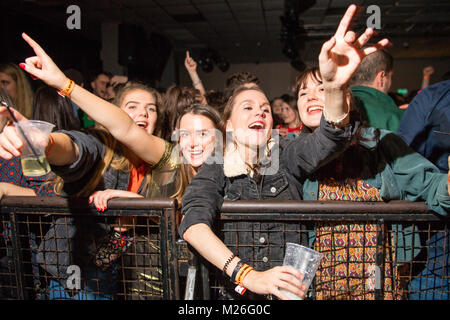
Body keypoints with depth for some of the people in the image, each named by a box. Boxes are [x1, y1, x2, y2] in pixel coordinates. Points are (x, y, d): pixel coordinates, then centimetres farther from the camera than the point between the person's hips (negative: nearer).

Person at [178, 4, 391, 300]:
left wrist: (334, 86, -31)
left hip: (292, 287, 2)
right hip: (235, 291, -2)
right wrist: (248, 276, -27)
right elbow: (194, 222, -15)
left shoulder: (286, 158, 6)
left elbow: (329, 138, -13)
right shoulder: (214, 171, 2)